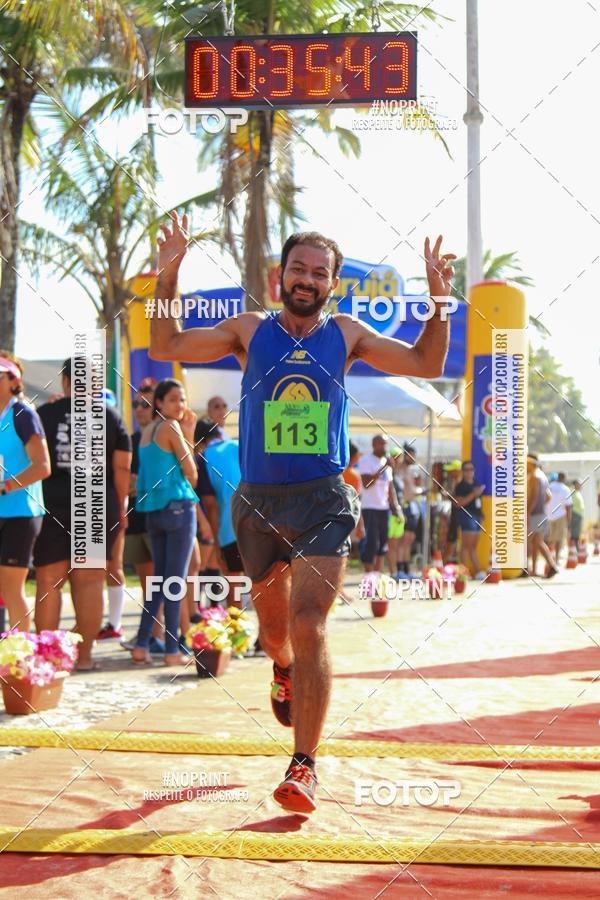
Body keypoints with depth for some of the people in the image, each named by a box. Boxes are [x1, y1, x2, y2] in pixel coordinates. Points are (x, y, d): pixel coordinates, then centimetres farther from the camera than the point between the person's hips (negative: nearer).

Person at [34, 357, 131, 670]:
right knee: (89, 581, 5)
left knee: (48, 582, 4)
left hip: (51, 506, -1)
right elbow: (122, 467, 1)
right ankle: (84, 655, 5)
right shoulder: (111, 417, 4)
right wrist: (121, 507, 8)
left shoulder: (43, 414, 1)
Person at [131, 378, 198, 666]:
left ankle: (141, 645, 9)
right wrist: (188, 436, 9)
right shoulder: (171, 427, -9)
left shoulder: (147, 431, 15)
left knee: (159, 577, 13)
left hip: (154, 510, 8)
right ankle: (172, 650, -2)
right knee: (176, 578, -4)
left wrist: (186, 434, 10)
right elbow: (191, 473, -6)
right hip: (178, 507, -8)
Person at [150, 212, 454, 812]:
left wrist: (439, 302, -4)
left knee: (308, 626, -14)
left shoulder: (346, 335, 6)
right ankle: (284, 670, 54)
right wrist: (167, 280, -6)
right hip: (258, 500, 2)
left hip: (323, 499, -2)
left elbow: (426, 365, 9)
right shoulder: (250, 330, 6)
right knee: (273, 626, 16)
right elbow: (165, 348, 6)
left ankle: (304, 764, -10)